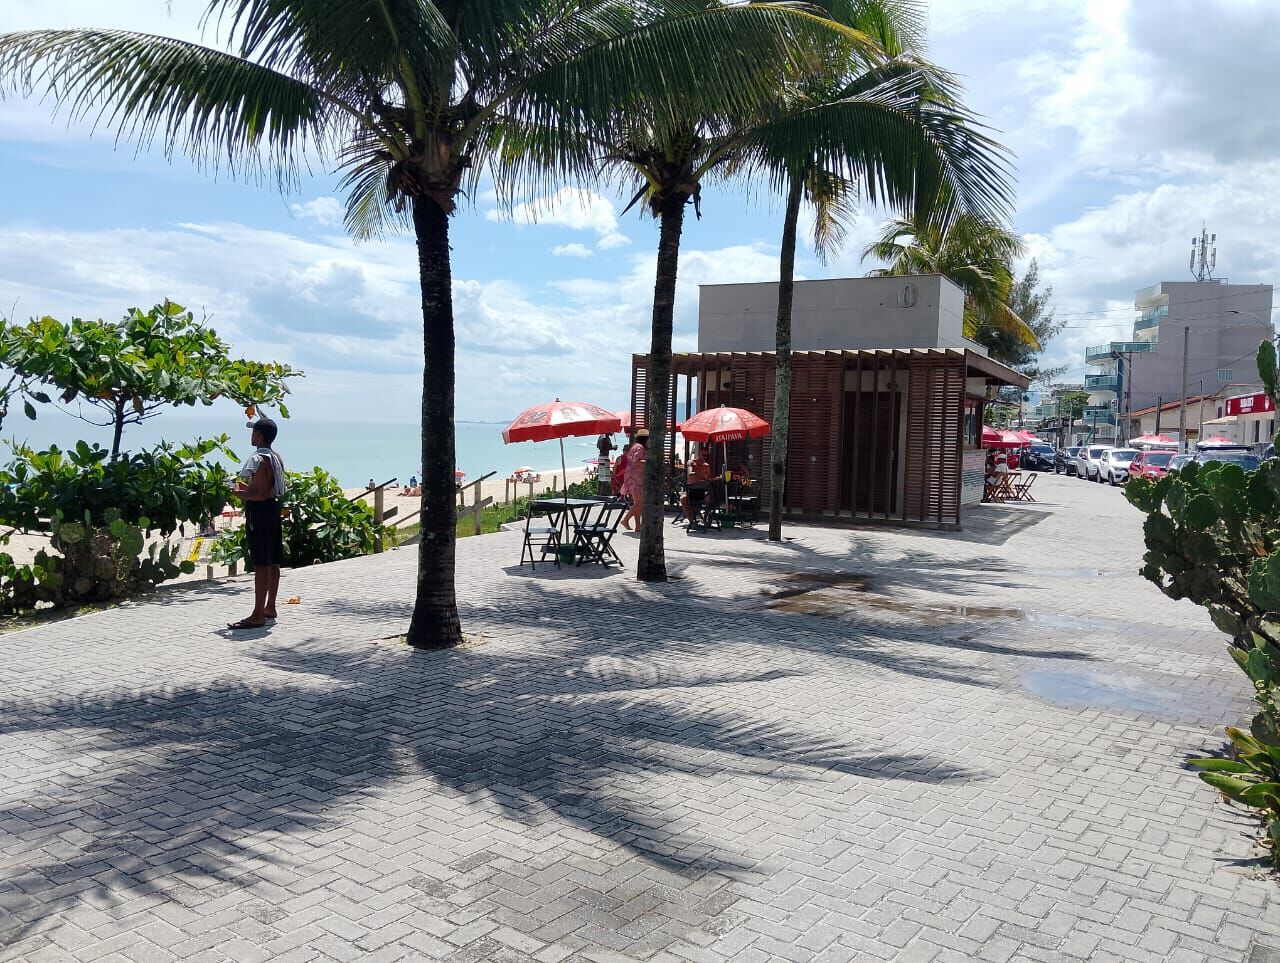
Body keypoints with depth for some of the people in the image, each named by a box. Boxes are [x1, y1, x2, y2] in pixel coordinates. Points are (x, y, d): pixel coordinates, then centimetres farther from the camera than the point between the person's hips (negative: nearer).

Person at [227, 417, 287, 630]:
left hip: (259, 511, -10)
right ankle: (270, 608, 24)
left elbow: (260, 494, -23)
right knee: (272, 563, 14)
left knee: (261, 565, -8)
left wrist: (239, 492, -8)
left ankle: (258, 616, -6)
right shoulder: (276, 457, 12)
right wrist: (248, 488, 20)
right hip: (273, 509, 10)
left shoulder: (259, 460, -18)